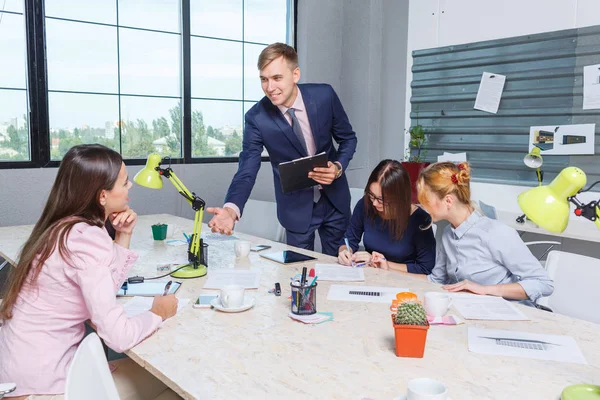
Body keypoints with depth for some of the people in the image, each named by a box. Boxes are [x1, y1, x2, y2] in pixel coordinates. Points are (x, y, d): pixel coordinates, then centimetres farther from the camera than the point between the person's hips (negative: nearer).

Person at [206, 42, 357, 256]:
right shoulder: (256, 118, -18)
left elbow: (348, 138, -1)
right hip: (296, 206, -2)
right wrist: (231, 208, -38)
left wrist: (338, 167, -20)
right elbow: (247, 170, -19)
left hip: (334, 197, 2)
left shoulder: (324, 95, -15)